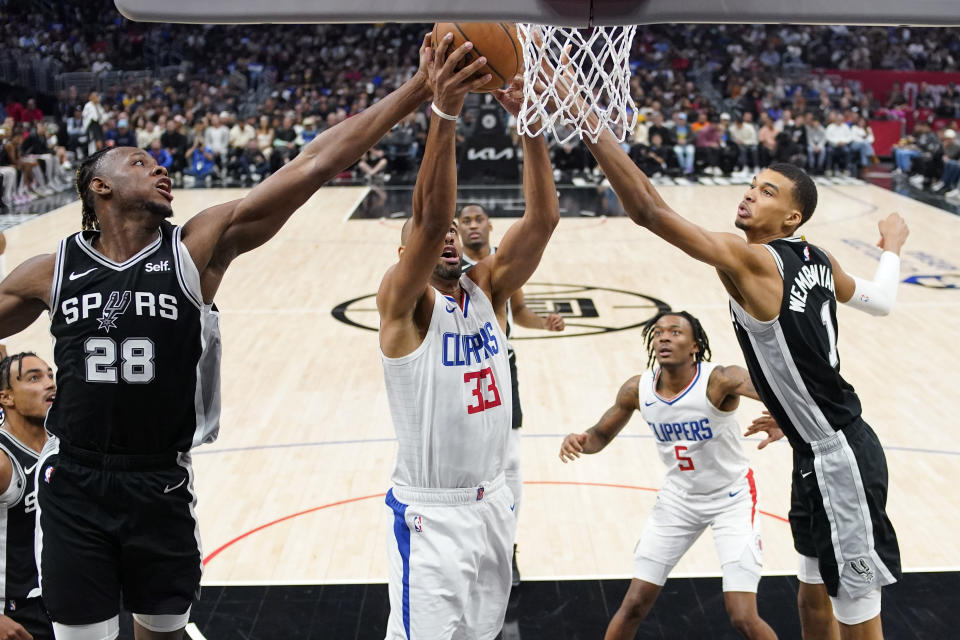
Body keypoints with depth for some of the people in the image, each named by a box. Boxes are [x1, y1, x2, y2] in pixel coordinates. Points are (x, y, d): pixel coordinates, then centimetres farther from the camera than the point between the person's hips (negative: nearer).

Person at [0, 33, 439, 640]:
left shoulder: (199, 247, -7)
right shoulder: (52, 272, -3)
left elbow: (312, 166, -15)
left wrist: (419, 88, -20)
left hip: (162, 488, 0)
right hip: (74, 487, 0)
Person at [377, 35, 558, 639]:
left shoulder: (489, 289, 2)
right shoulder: (403, 301, -13)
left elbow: (543, 218, -12)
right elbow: (428, 218, -32)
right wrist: (444, 113, -45)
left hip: (492, 503, 6)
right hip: (430, 514, -6)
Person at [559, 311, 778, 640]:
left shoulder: (719, 381, -26)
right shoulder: (637, 389, -13)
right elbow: (600, 435, 2)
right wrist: (579, 440, -22)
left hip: (731, 498, -3)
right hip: (678, 498, 4)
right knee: (634, 605, 4)